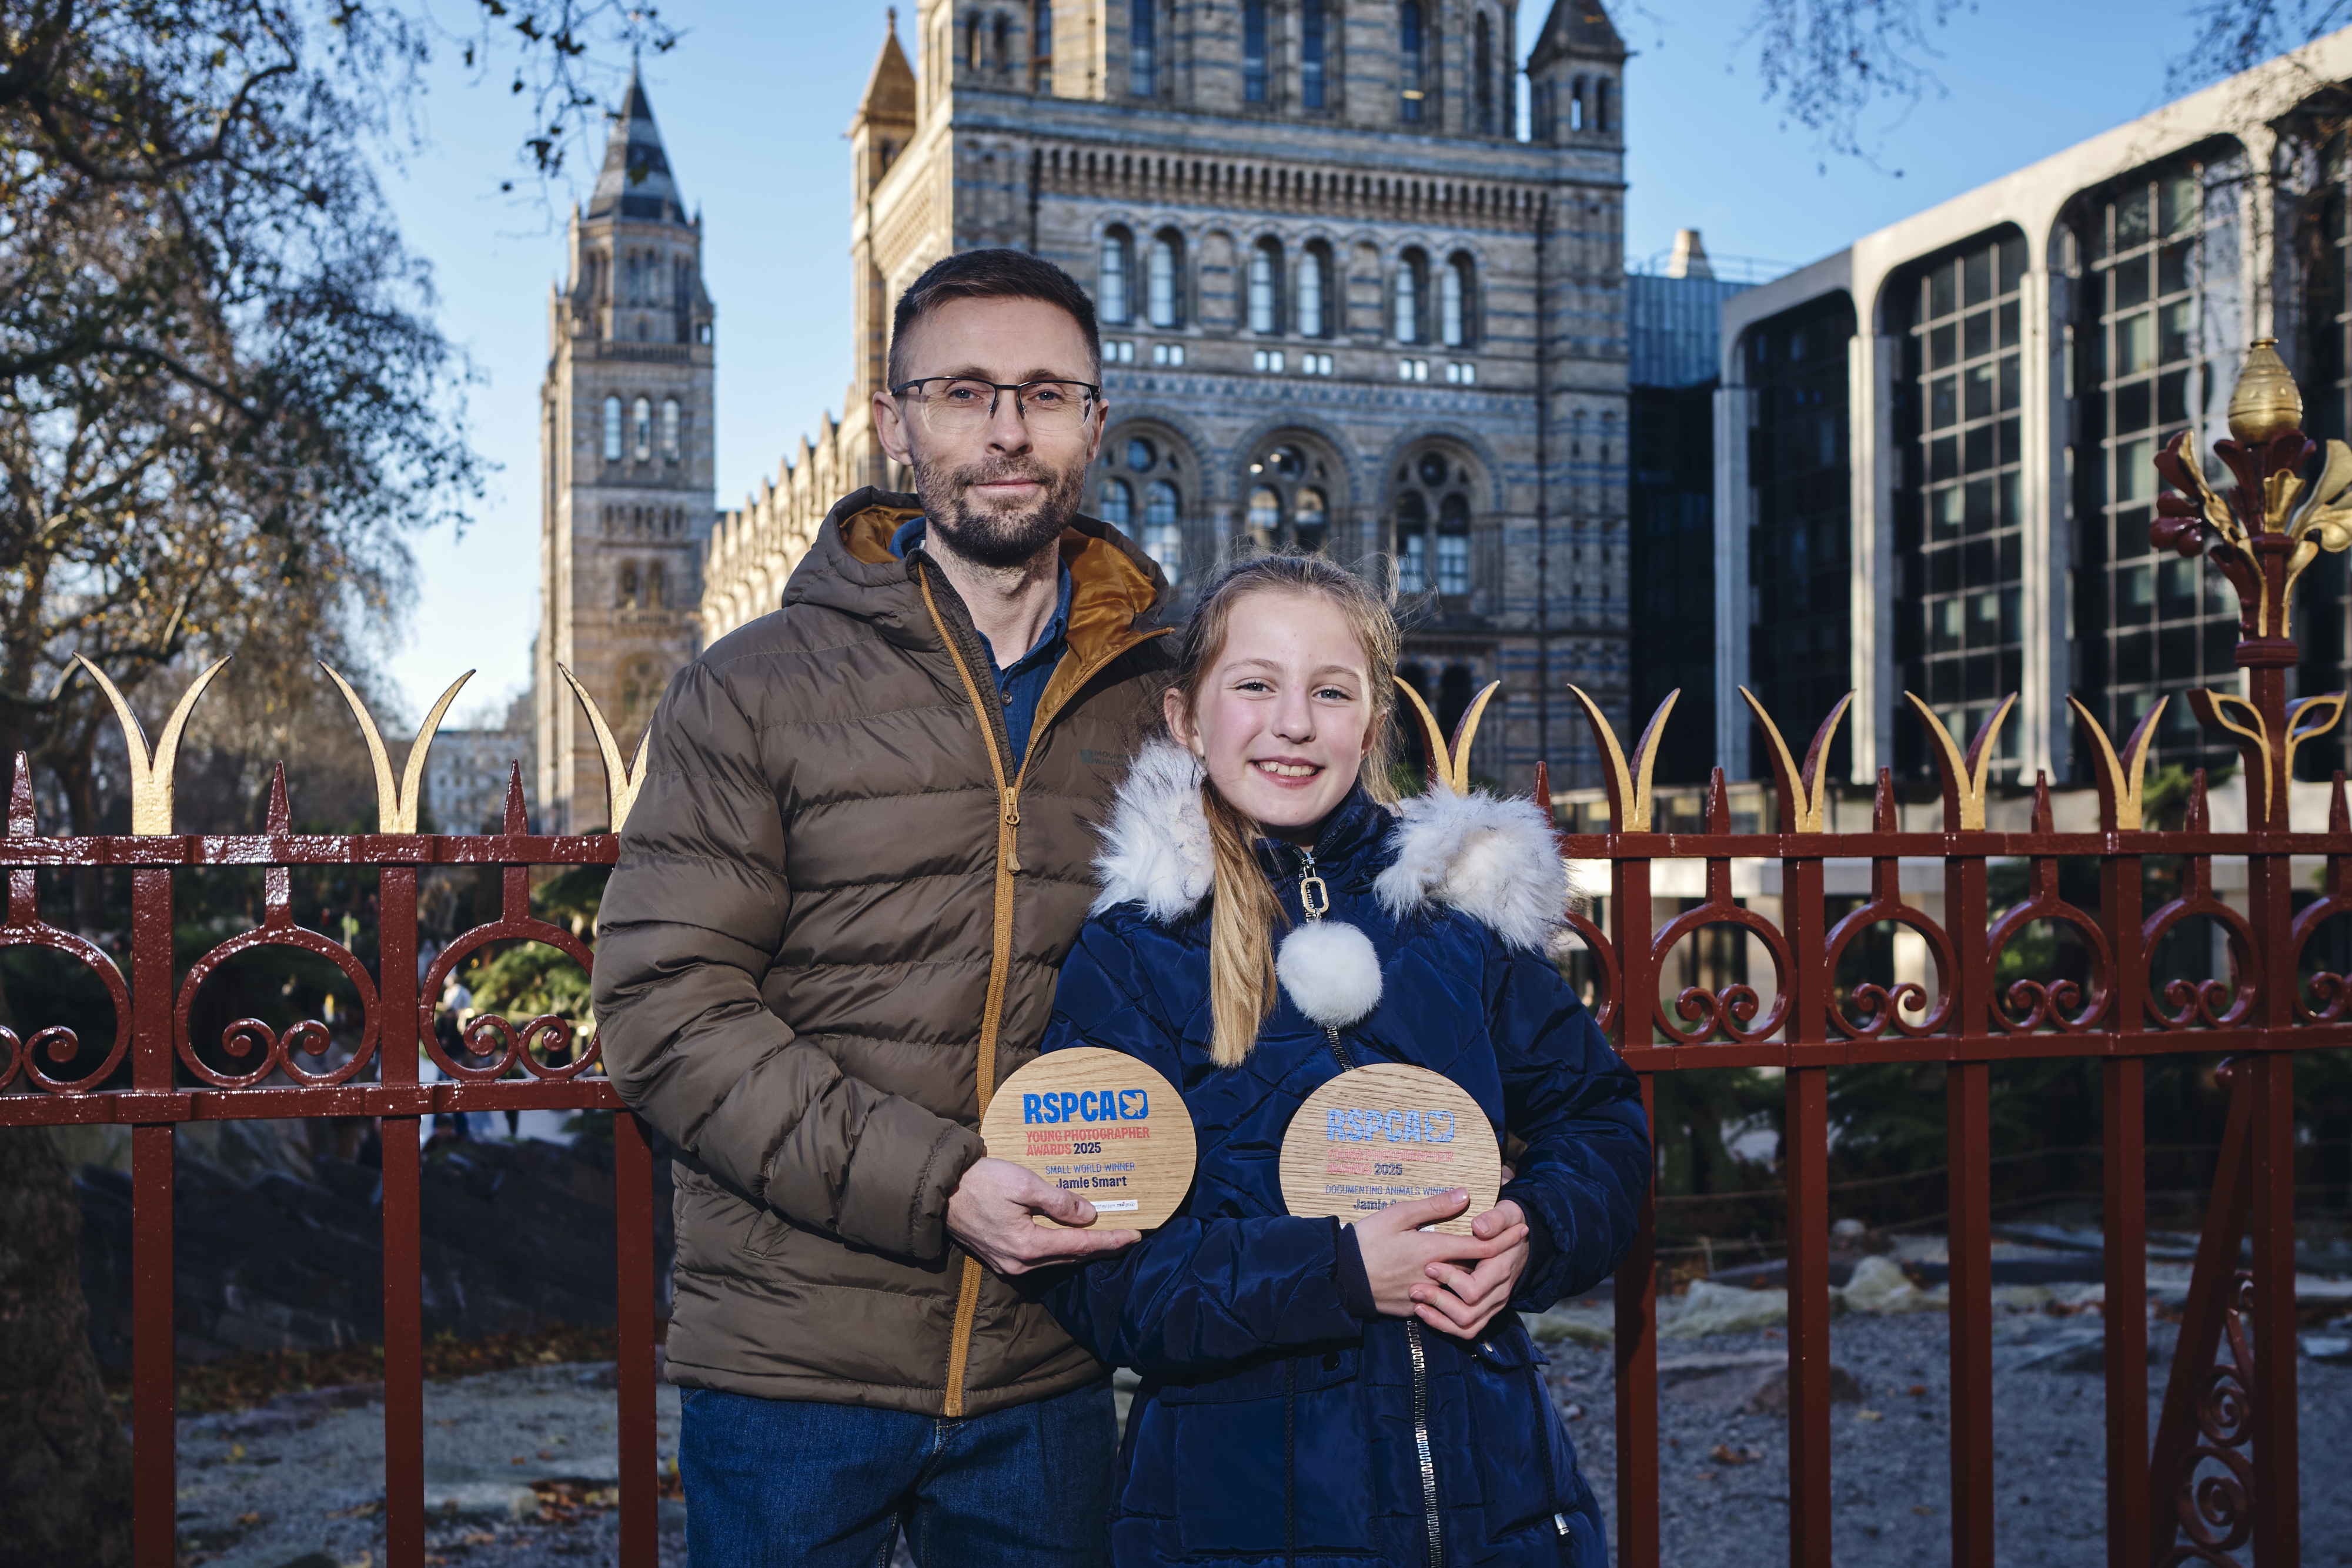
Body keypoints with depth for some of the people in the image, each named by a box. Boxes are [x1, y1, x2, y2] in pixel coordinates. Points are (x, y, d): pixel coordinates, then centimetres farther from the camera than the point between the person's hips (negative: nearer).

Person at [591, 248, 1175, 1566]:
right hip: (790, 1362, -2)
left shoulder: (1159, 705, 7)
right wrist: (930, 1184, -19)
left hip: (1048, 1375, 3)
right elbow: (666, 1009, -10)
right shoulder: (756, 689, -3)